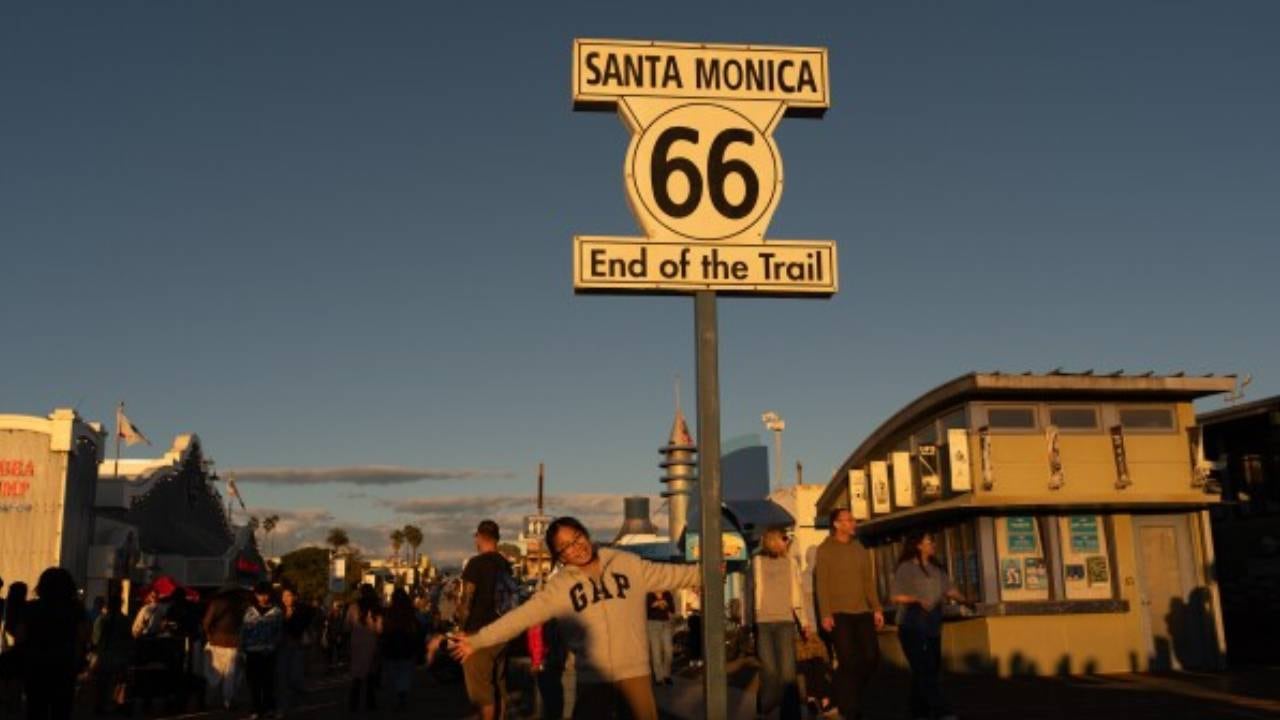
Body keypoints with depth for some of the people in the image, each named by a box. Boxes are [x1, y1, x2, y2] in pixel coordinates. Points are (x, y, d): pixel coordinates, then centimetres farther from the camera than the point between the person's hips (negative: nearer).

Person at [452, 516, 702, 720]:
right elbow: (521, 615, -6)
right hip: (593, 680, 0)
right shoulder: (559, 586, -2)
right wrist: (477, 640, -11)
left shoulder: (626, 564, 1)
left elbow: (669, 575, 7)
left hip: (634, 674, 0)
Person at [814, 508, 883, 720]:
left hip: (862, 612, 5)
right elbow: (822, 584, -7)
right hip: (839, 613, -5)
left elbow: (869, 581, 14)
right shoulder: (825, 550, -2)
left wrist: (876, 608, 5)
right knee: (847, 661, -4)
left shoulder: (860, 549, 13)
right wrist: (825, 614, -15)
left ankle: (852, 694, 26)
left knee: (872, 656, 2)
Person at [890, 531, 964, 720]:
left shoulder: (936, 569, 14)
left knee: (932, 669, 9)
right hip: (912, 628, -8)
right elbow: (895, 596, -11)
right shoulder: (905, 568, -8)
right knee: (924, 671, -11)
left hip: (932, 628, 8)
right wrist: (917, 600, -23)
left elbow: (949, 589, 10)